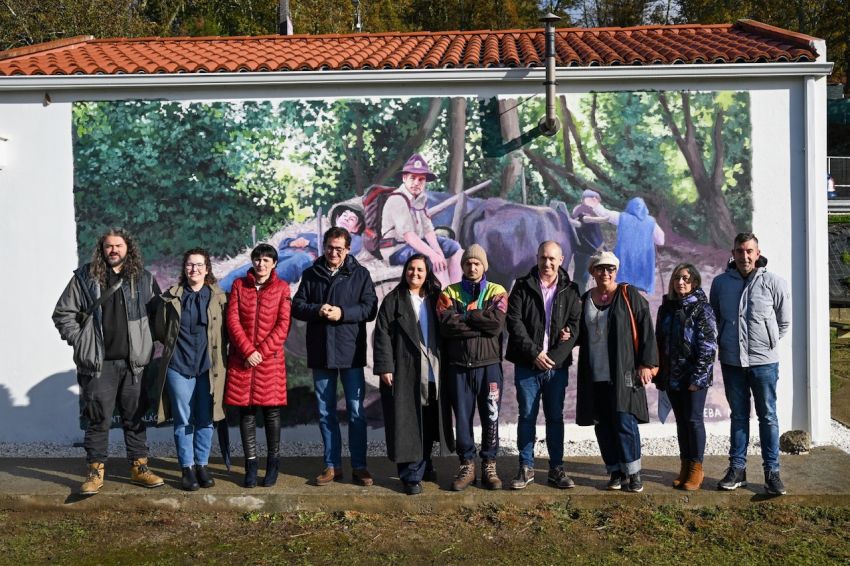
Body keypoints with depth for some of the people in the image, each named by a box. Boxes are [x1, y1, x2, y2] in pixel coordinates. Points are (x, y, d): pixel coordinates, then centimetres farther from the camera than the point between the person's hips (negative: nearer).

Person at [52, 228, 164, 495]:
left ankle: (139, 468, 21)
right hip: (99, 363, -1)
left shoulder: (144, 279, 5)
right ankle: (95, 472, 14)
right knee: (98, 419, 2)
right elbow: (63, 314, 5)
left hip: (134, 362, 2)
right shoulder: (85, 278, 0)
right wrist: (80, 341, -3)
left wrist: (150, 347, 1)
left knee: (135, 418, 10)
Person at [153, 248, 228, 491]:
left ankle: (202, 465, 18)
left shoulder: (218, 297, 3)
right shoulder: (171, 297, 3)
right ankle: (187, 468, 12)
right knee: (183, 421, 3)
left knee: (205, 420, 6)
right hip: (178, 367, 0)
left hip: (208, 368, 0)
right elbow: (160, 330, 11)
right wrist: (176, 345, 11)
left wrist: (213, 350, 3)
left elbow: (225, 331, 8)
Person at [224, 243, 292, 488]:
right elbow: (232, 320, 0)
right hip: (241, 359, 1)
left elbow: (283, 326, -3)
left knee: (271, 411, 2)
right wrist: (248, 351, -10)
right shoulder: (239, 285, 7)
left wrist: (261, 352, -10)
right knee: (246, 411, 3)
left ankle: (273, 464, 13)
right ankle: (251, 465, 10)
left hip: (270, 358, -1)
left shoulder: (282, 288, 3)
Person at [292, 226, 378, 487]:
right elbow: (297, 306, 5)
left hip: (351, 352, -2)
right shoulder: (311, 274, 7)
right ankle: (332, 465, 19)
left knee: (356, 412, 1)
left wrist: (343, 313, -19)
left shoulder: (360, 274, 1)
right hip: (320, 353, 3)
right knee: (326, 413, 9)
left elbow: (370, 308, -5)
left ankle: (359, 466, 10)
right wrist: (317, 310, -14)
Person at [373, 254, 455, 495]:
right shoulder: (393, 300, 0)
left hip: (432, 373, 4)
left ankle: (424, 465, 29)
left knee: (428, 423, 12)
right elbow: (382, 335, -5)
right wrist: (384, 367, -12)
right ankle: (411, 475, 2)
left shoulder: (434, 299, 13)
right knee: (408, 424, -4)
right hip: (405, 373, -4)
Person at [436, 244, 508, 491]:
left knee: (491, 417, 3)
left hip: (489, 365, -1)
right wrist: (481, 324, -13)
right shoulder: (449, 293, 8)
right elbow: (447, 326, -10)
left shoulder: (497, 292, 5)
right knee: (462, 417, 5)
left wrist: (465, 315, -9)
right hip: (458, 366, 1)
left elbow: (497, 324, -14)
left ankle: (489, 466, 15)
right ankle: (467, 465, 17)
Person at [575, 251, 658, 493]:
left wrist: (646, 363, -9)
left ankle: (633, 472, 3)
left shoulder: (629, 295, 0)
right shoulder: (585, 299, 13)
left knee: (624, 421, -9)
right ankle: (616, 472, 15)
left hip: (623, 373, -4)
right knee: (603, 425, 5)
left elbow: (646, 329, -3)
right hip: (594, 374, 4)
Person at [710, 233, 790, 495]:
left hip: (764, 361, -2)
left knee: (768, 416, 4)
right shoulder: (720, 282, 1)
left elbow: (784, 321, 4)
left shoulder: (773, 282, -6)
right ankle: (737, 468, 19)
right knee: (738, 416, 12)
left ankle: (772, 471, 10)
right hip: (731, 361, 2)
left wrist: (767, 342, 6)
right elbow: (714, 317, 15)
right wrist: (725, 341, 10)